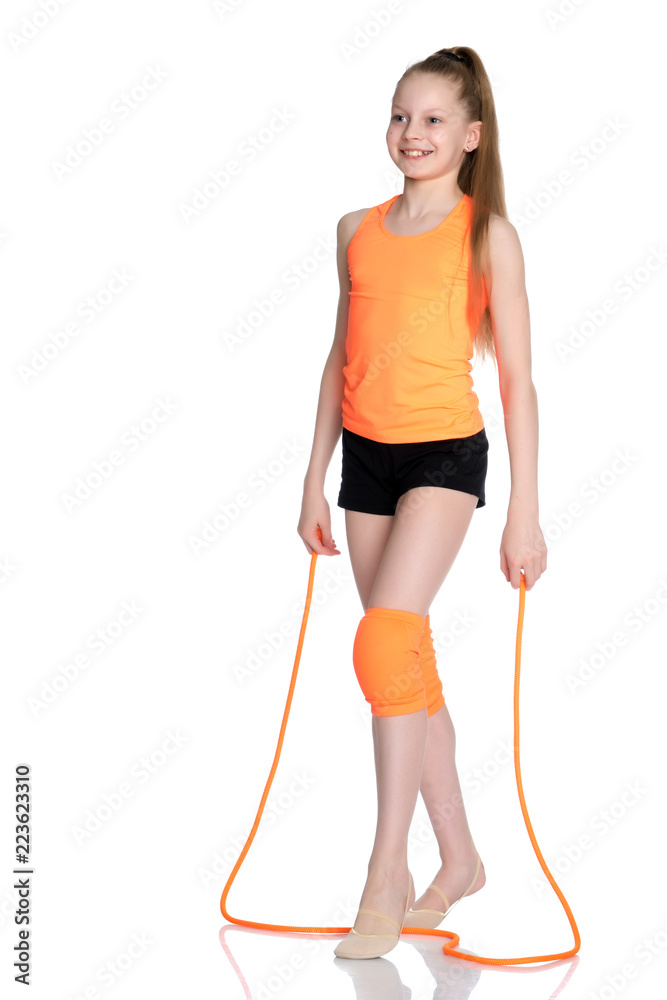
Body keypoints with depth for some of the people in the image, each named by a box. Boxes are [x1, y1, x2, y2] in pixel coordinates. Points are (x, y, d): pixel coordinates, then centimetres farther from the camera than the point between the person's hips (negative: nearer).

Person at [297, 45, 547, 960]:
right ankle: (458, 859, 25)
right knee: (413, 666, 11)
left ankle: (385, 880, -12)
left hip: (445, 452, -5)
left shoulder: (487, 233, -4)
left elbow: (516, 378, -5)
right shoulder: (359, 231, 10)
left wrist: (525, 512, -9)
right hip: (366, 456, 6)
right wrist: (315, 479, 13)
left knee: (383, 644, -20)